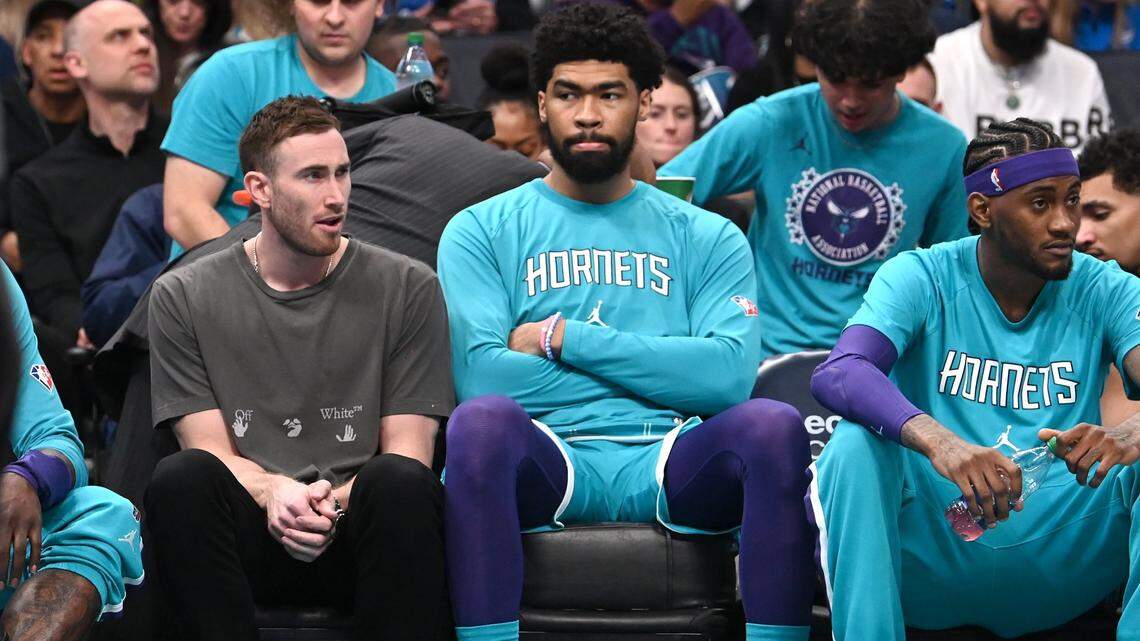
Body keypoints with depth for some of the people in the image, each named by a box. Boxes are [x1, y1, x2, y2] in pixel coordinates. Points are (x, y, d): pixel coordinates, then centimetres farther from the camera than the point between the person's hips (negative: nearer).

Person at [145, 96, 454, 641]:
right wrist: (274, 494, -21)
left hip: (359, 533, 0)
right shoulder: (182, 297, 9)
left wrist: (335, 503, -18)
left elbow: (408, 450, 4)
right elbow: (210, 449, 3)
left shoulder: (408, 288, 7)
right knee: (180, 480, -32)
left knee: (403, 483, -34)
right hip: (252, 534, 0)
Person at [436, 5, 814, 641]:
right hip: (546, 464, -1)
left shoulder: (708, 238, 18)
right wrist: (659, 373, 1)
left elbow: (730, 374, -2)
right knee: (483, 419, -35)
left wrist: (563, 337, -2)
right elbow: (480, 375, -4)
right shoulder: (482, 231, 13)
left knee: (772, 424, -29)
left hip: (671, 468, 1)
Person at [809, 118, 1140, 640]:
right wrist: (937, 441, -41)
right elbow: (836, 375, -20)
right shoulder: (921, 278, -1)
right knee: (855, 446, -29)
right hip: (934, 549, -1)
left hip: (1058, 567, 1)